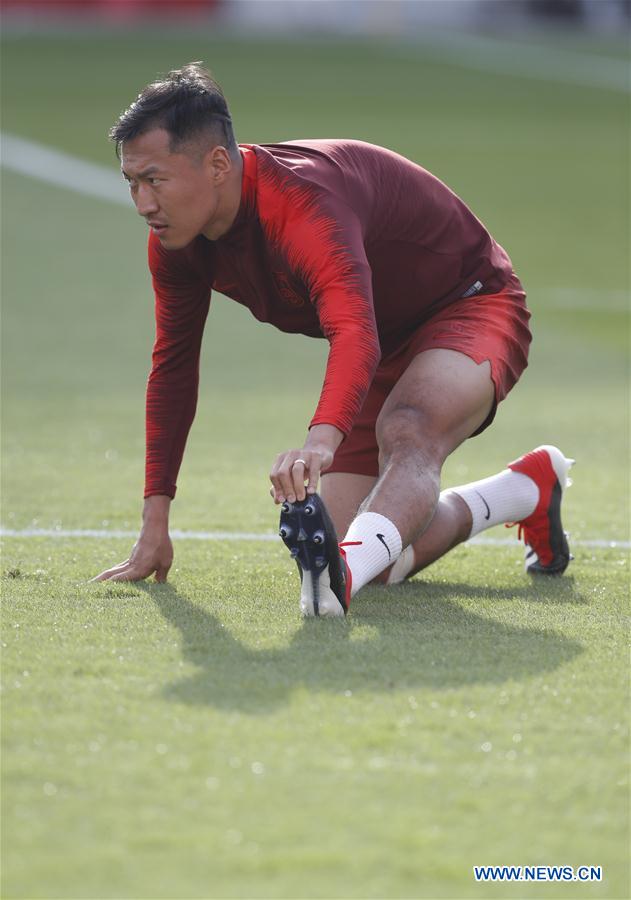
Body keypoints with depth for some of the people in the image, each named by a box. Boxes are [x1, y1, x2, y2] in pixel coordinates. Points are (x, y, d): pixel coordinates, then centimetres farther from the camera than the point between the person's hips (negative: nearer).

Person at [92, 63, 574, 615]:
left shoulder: (300, 203, -36)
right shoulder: (177, 239, -10)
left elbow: (356, 331, -53)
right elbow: (172, 365, 3)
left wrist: (320, 442, -72)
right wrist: (155, 521, -2)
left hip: (470, 306, -9)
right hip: (389, 346, 9)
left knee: (406, 435, -43)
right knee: (380, 564, -1)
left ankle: (345, 573, -70)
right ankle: (529, 491, 22)